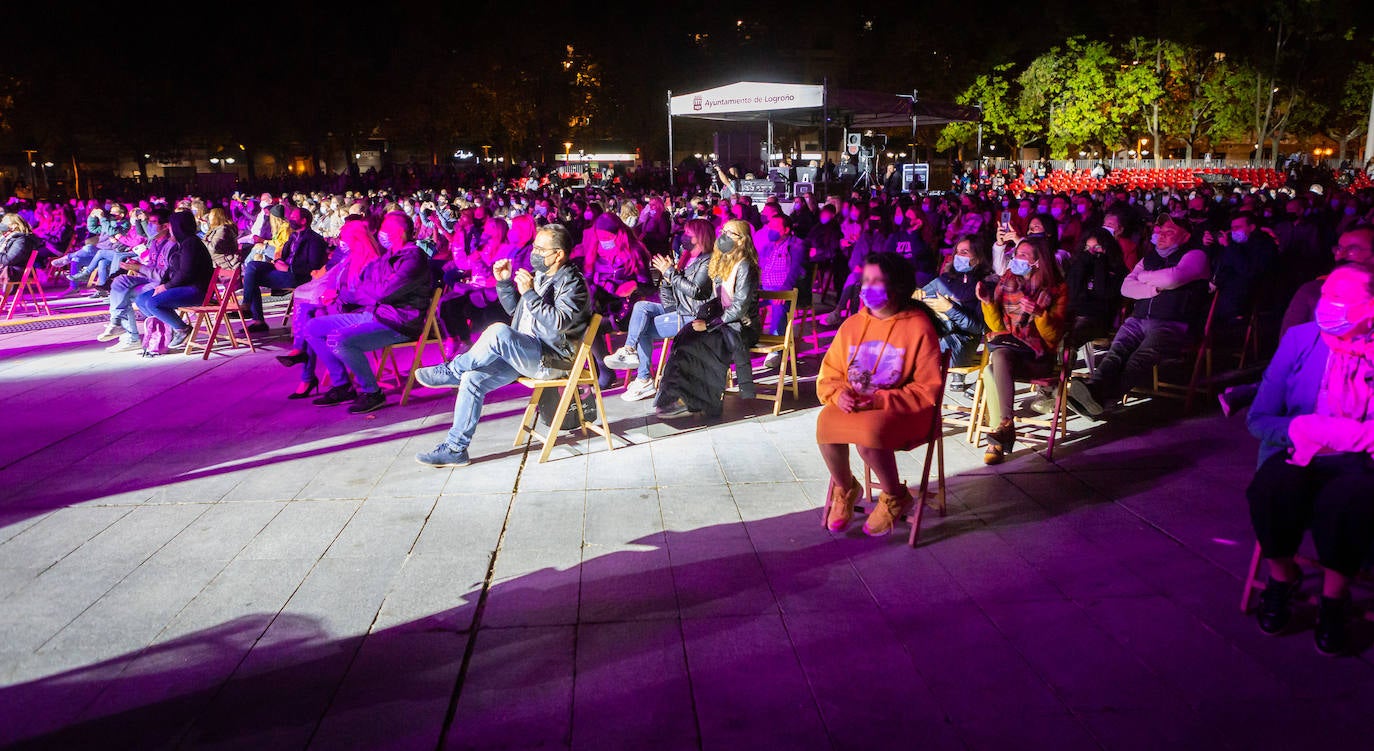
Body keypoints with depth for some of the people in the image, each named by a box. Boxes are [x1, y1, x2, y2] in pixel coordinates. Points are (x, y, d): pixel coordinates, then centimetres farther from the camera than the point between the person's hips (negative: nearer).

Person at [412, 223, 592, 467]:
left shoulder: (572, 284, -10)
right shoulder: (540, 275, 15)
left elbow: (556, 326, -25)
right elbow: (515, 310, 26)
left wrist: (529, 293, -26)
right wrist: (504, 282, 11)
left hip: (552, 358, -8)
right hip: (522, 354, 8)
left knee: (499, 332, -32)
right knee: (472, 379, -10)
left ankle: (451, 371, -10)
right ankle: (455, 449, -4)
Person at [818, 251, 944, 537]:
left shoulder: (918, 327, -8)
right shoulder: (852, 325, 8)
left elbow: (928, 390, -10)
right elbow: (828, 374, 11)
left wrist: (880, 400, -21)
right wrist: (838, 394, -13)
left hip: (901, 410, -4)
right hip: (852, 406, 4)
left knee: (868, 431, -35)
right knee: (826, 423, -27)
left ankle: (895, 497, -4)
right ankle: (844, 488, 2)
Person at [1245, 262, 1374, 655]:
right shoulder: (1299, 339, 8)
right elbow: (1260, 419, 5)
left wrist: (1312, 428, -18)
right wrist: (1299, 430, -15)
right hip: (1301, 457, 2)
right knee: (1270, 489, -32)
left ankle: (1334, 598, -7)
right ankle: (1281, 578, -2)